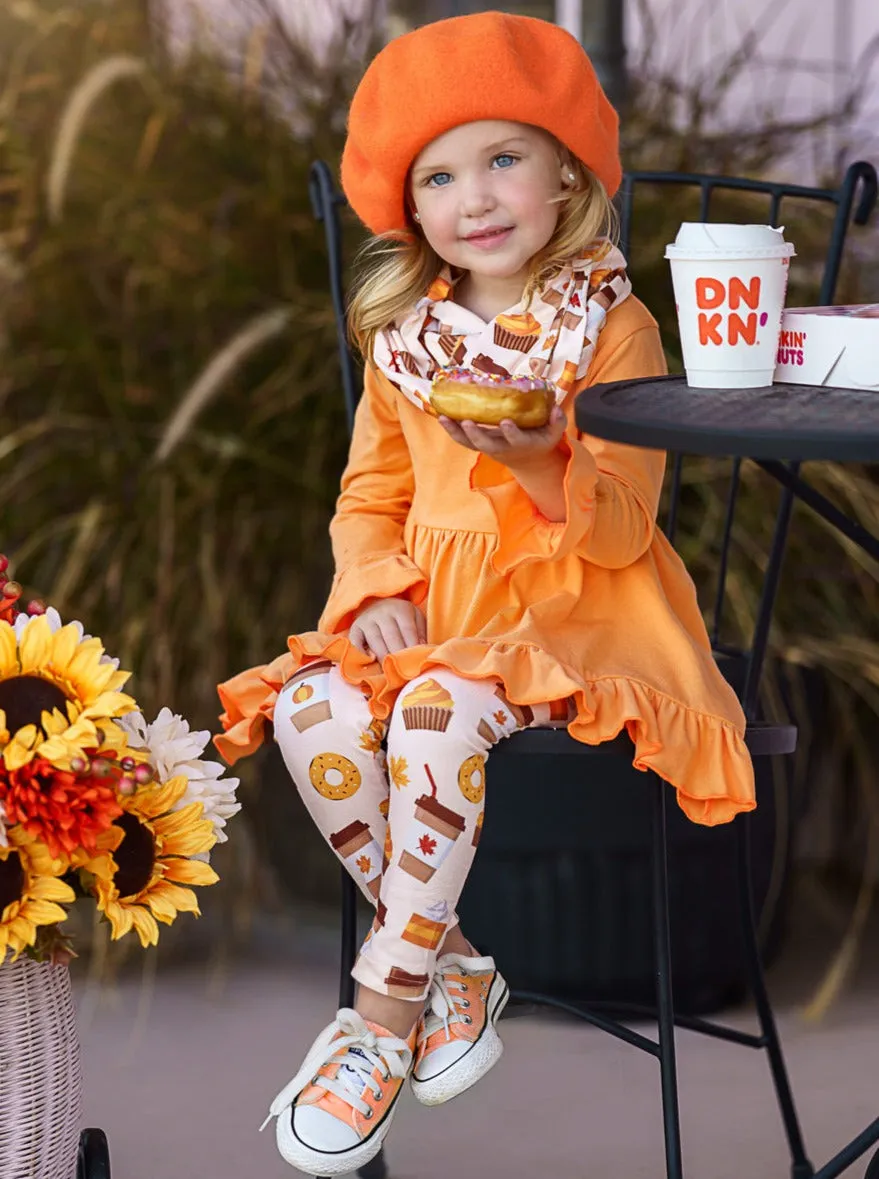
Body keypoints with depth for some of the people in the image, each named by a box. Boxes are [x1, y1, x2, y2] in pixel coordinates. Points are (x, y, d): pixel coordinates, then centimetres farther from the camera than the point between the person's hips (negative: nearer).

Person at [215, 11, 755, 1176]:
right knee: (310, 708, -25)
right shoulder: (406, 336, 10)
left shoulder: (614, 326, -6)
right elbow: (371, 496, 16)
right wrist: (377, 593, -5)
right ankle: (450, 961, -9)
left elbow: (624, 526, -10)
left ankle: (385, 1010, -20)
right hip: (435, 602, 5)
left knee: (439, 712, -34)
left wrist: (541, 462, -29)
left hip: (573, 605, -5)